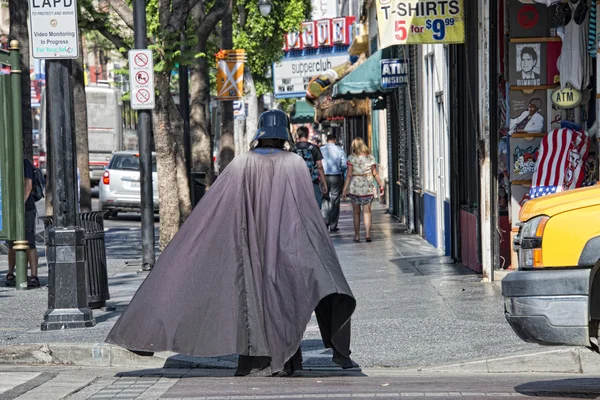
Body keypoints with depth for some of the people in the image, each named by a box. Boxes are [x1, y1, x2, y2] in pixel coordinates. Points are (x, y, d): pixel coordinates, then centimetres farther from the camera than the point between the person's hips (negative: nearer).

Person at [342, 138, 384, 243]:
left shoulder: (351, 158, -4)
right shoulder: (370, 157, 1)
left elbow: (349, 175, -7)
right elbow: (375, 174, 2)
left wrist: (344, 189, -5)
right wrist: (381, 186, 12)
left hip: (354, 187, -1)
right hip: (368, 187, 1)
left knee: (356, 212, 10)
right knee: (367, 211, 4)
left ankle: (357, 235, 12)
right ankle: (368, 233, -10)